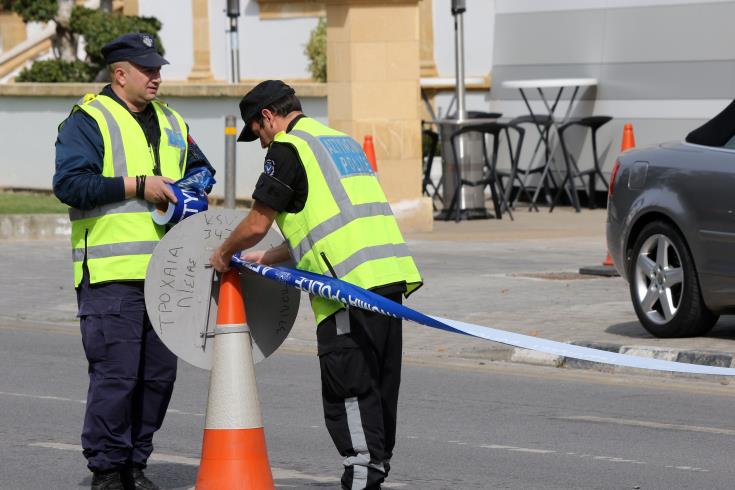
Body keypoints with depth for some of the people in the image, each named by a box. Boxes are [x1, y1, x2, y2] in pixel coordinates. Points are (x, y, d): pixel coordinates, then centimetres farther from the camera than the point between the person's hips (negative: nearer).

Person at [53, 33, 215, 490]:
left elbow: (201, 169, 30)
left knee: (159, 374, 9)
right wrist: (138, 186, -17)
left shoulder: (171, 123, 18)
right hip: (112, 275, -7)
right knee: (115, 375, -8)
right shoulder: (88, 121, -3)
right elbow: (70, 183, -15)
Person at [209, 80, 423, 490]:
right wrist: (268, 258, 34)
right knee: (380, 386, 13)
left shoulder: (288, 148, -1)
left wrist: (225, 253, 19)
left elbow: (256, 225, -1)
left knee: (348, 390, -5)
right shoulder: (344, 141, 25)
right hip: (391, 274, 9)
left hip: (352, 283, -9)